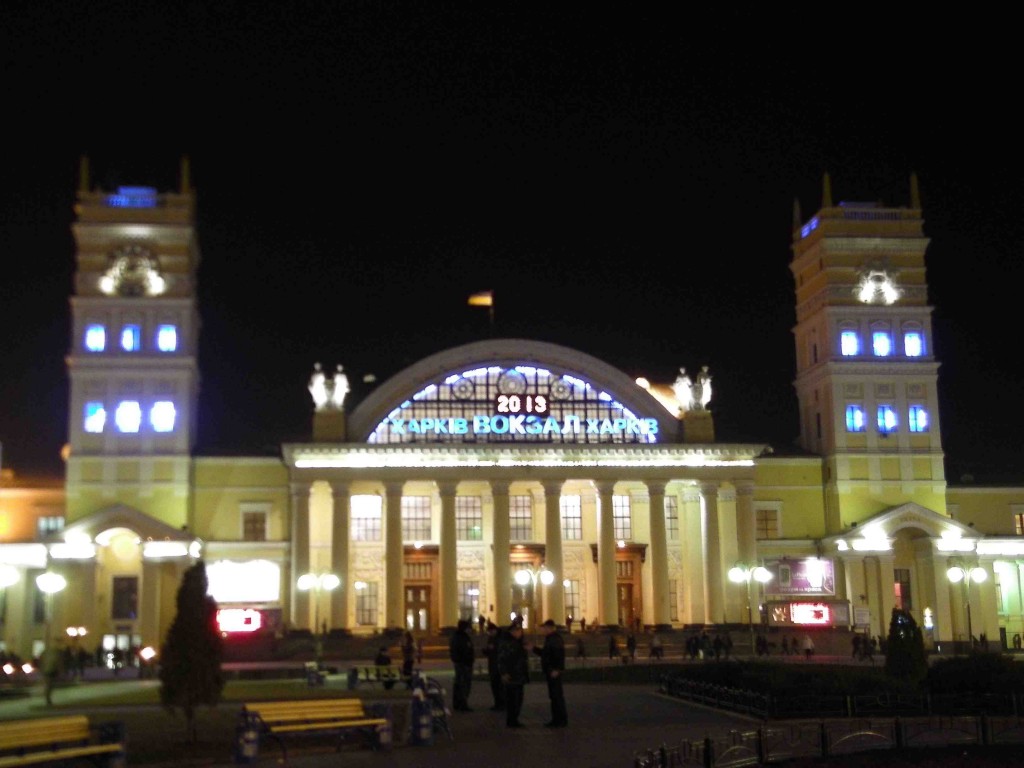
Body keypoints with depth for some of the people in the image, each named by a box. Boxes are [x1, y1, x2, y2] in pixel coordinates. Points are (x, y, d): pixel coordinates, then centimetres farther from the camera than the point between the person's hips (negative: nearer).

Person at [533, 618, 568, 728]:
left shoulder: (556, 639, -15)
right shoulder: (550, 639, 17)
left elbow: (560, 655, -24)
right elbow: (544, 653, 24)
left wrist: (557, 669, -28)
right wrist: (534, 649, 18)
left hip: (554, 672, -10)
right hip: (550, 672, 10)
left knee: (557, 696, -6)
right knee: (553, 696, 13)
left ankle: (562, 720, -2)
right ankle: (556, 720, 18)